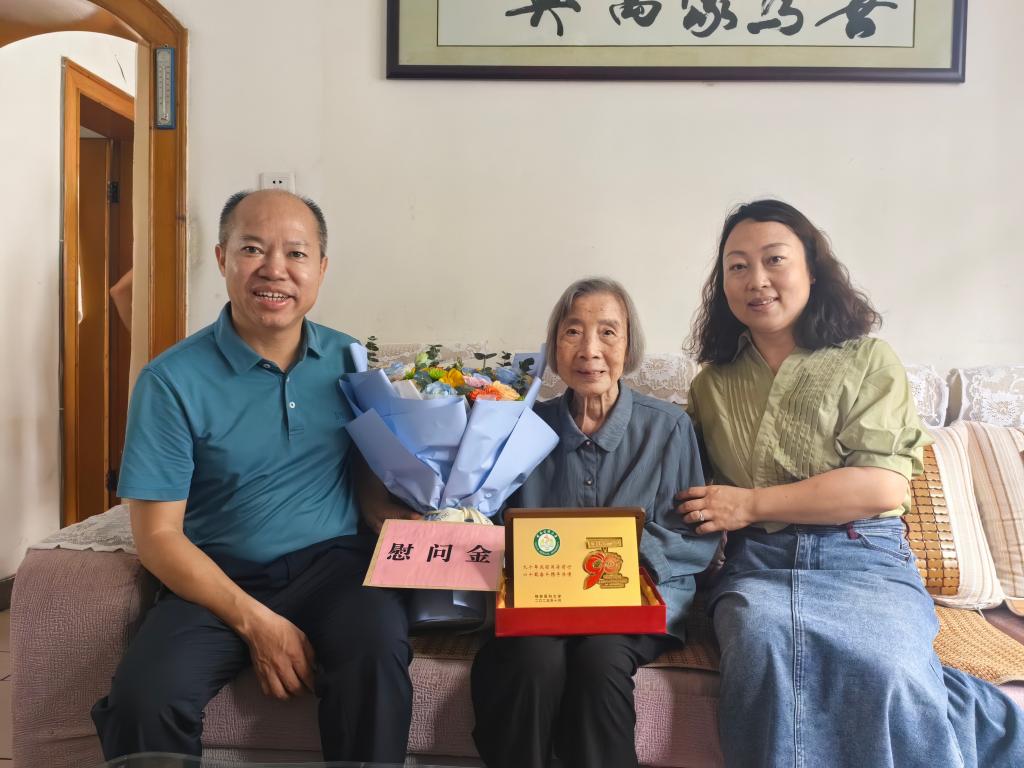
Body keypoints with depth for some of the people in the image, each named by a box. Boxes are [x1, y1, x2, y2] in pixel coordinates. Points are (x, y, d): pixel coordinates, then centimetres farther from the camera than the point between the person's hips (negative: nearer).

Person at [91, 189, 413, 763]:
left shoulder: (348, 360, 5)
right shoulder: (172, 380, -6)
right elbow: (158, 535, -6)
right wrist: (256, 622, -16)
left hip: (333, 563, 1)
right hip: (218, 578, 0)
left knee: (378, 659, -29)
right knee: (143, 700, -26)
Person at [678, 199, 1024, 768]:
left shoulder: (869, 360, 6)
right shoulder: (711, 385, 16)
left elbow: (884, 486, -6)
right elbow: (699, 500, 20)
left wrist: (750, 503, -10)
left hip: (865, 560, -2)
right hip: (758, 566, 2)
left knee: (885, 671, -32)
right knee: (763, 645, -31)